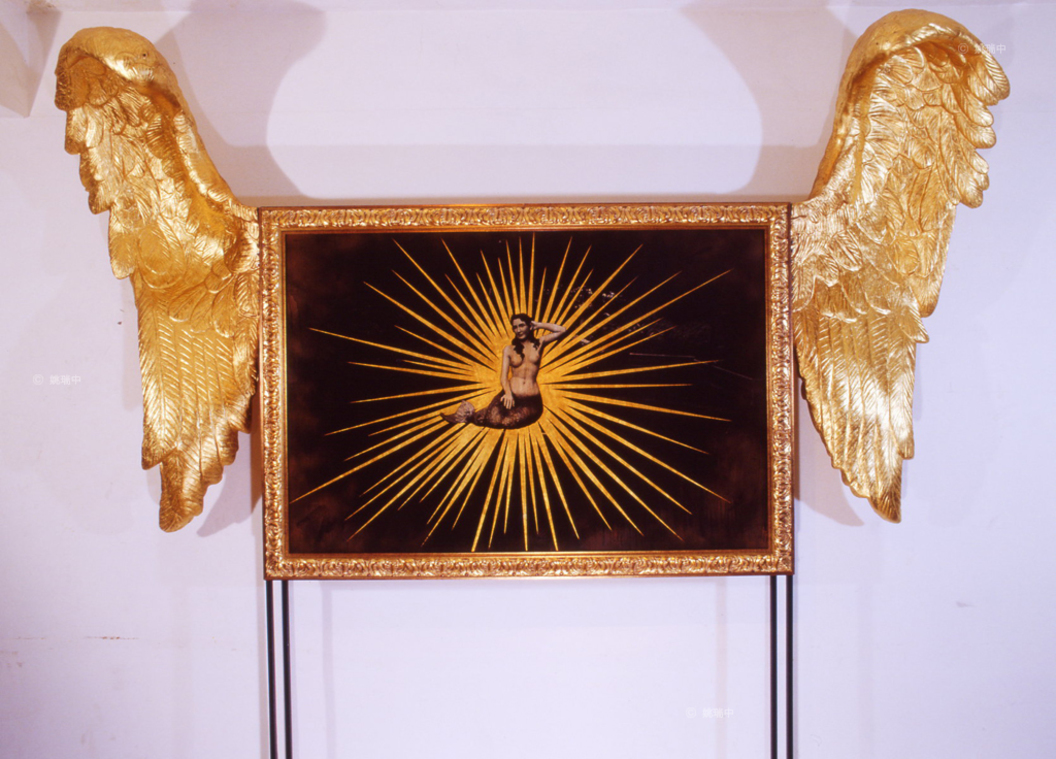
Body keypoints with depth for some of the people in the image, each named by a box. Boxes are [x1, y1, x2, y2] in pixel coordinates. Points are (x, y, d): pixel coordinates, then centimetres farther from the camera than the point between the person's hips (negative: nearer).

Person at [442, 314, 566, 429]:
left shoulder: (538, 343, 11)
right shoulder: (509, 349, 10)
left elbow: (561, 330, 1)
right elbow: (503, 376, 1)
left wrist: (538, 325, 8)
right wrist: (508, 393, -19)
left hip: (531, 400, 0)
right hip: (511, 395, 0)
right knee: (493, 419, -29)